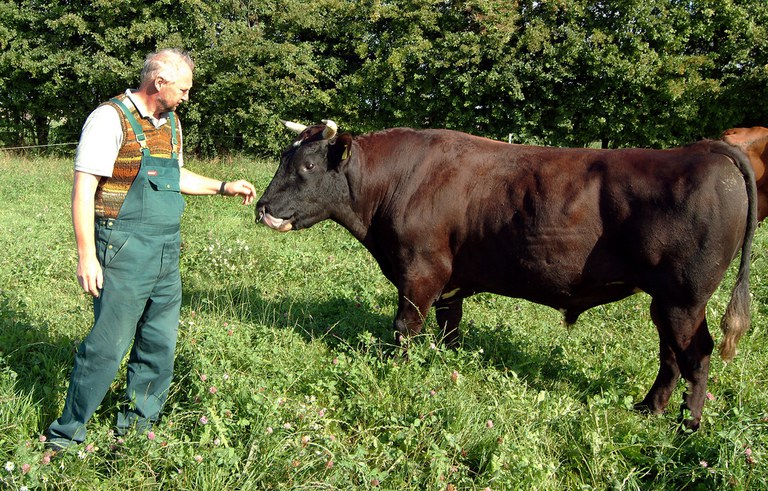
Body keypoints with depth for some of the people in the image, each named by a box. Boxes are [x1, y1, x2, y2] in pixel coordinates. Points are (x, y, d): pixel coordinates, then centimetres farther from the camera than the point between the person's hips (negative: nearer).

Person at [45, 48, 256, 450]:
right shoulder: (111, 119, -10)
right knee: (107, 346, -4)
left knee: (160, 345, 11)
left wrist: (223, 187, 25)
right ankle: (66, 436, 11)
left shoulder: (170, 123, 15)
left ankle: (137, 425, 27)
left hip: (167, 252, 8)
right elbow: (84, 188, -14)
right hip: (124, 252, -8)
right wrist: (86, 254, -19)